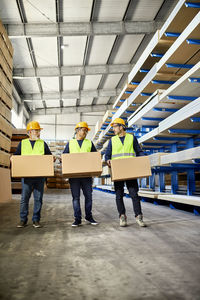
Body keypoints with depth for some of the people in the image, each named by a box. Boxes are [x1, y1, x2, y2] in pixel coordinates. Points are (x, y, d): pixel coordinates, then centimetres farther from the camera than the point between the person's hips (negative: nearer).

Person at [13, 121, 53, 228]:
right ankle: (23, 220, 13)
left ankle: (36, 220, 12)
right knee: (24, 198, 1)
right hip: (26, 175, 0)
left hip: (39, 175, 1)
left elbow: (49, 156, 14)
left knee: (38, 198, 2)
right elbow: (16, 156, 15)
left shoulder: (42, 143, 12)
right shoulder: (22, 143, 11)